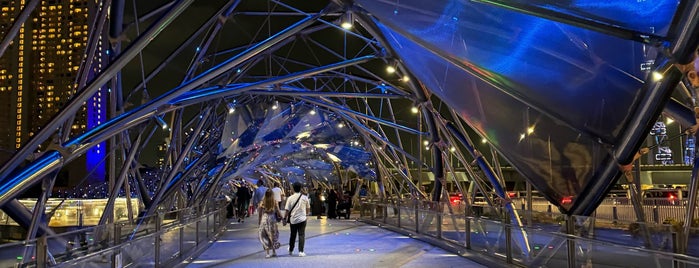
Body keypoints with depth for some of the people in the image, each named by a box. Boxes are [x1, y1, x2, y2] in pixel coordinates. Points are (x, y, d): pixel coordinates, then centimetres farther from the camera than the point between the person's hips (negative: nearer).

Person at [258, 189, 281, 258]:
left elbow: (259, 214, -1)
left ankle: (267, 253, 5)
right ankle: (274, 252, 20)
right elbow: (278, 213, -2)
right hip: (272, 221, 0)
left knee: (265, 237, 8)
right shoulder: (275, 203, -5)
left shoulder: (262, 204, -4)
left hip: (264, 221, 0)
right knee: (273, 236, 15)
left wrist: (258, 224, 7)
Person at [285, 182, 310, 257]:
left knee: (292, 235, 16)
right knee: (301, 235, 0)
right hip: (302, 219, -1)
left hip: (293, 219, 2)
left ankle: (290, 250, 30)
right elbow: (308, 208, 6)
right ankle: (301, 251, -8)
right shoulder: (304, 197, -4)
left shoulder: (290, 198, -5)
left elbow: (287, 210, -4)